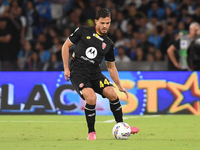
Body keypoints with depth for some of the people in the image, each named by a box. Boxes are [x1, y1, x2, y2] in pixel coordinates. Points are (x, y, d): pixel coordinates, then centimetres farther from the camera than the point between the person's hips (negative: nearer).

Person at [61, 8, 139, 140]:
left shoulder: (108, 44, 9)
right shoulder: (83, 31, -2)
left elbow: (111, 67, 18)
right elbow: (66, 46, 4)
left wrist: (120, 86, 12)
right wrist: (66, 68, -2)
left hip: (95, 73, 4)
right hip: (78, 72, -4)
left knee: (112, 94, -14)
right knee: (91, 97, -26)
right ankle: (91, 132, -8)